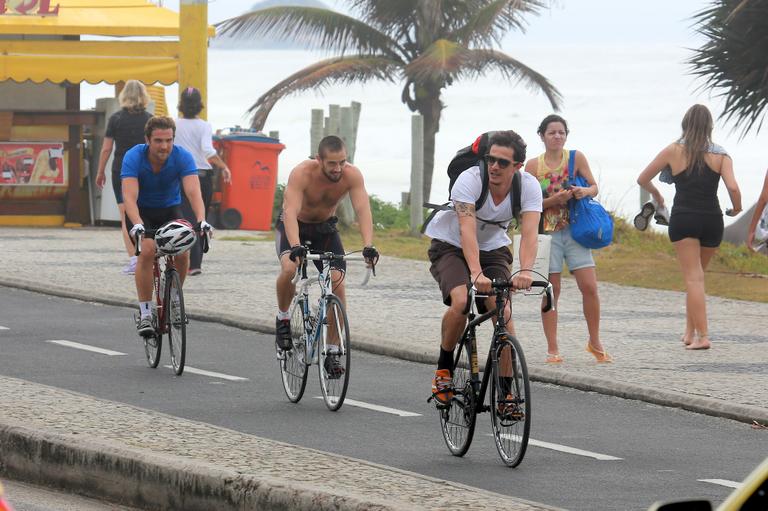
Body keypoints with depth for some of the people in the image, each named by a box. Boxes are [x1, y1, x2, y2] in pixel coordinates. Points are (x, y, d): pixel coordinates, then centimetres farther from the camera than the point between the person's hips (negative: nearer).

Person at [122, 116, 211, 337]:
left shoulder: (182, 157, -22)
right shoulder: (133, 157, -26)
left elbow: (193, 192, -33)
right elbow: (129, 196, -36)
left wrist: (201, 220, -51)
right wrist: (137, 225, -54)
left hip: (169, 209, 2)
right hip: (141, 211, -2)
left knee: (182, 252, -23)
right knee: (147, 250, -29)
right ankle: (145, 313, -19)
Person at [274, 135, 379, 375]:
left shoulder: (352, 175, -25)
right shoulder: (302, 173, -33)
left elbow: (363, 210, -32)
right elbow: (291, 212, -42)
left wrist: (368, 246, -48)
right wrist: (295, 246, -58)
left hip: (326, 229, 3)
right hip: (294, 227, -3)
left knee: (337, 282, -14)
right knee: (290, 268, -32)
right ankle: (282, 319, -3)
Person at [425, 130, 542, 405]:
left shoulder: (529, 187, -20)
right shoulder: (469, 180, -29)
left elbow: (529, 233, -31)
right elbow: (467, 230, -40)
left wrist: (525, 271, -50)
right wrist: (476, 272, -54)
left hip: (493, 248, 3)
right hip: (451, 246, -3)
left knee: (503, 311, -18)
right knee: (461, 302, -29)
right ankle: (444, 368, -6)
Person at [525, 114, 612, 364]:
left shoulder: (576, 158, 2)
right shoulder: (533, 165, 0)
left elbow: (594, 188, 7)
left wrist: (584, 191, -16)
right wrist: (555, 200, -18)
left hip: (574, 229, 1)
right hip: (547, 232, -1)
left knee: (589, 287, -6)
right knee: (551, 291, -1)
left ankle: (595, 343, 11)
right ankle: (552, 350, 5)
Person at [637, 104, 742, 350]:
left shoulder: (674, 151, 2)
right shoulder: (720, 155, 2)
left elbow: (642, 179, 7)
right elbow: (732, 187, -11)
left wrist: (656, 195, 27)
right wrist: (736, 208, 9)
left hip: (683, 219, -2)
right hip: (712, 219, 2)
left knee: (693, 278, -5)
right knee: (696, 276, 20)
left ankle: (702, 336, -16)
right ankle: (690, 332, 23)